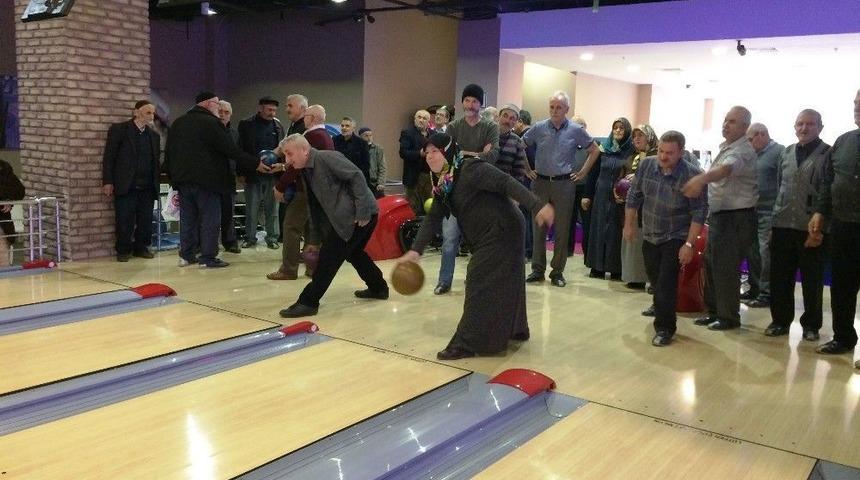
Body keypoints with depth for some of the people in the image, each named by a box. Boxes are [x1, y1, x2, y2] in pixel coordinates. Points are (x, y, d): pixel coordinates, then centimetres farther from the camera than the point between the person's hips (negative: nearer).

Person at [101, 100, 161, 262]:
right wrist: (107, 182, -8)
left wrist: (156, 182, 7)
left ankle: (141, 247, 19)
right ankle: (123, 250, 12)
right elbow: (109, 157, -2)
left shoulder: (154, 135, 14)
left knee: (146, 220, 5)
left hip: (147, 187, 4)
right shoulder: (119, 130, 1)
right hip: (125, 185, -4)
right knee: (124, 220, -1)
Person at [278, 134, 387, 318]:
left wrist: (362, 212, -21)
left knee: (329, 256, -9)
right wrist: (314, 240, 18)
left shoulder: (327, 158, -13)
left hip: (361, 215, -10)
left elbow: (357, 176, -19)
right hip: (346, 217, 10)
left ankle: (308, 302, -4)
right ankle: (378, 288, 41)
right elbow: (315, 207, 19)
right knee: (353, 252, 25)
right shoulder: (307, 172, 14)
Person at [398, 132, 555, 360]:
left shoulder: (470, 169, -19)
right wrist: (416, 250, -2)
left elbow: (506, 183, -28)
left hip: (502, 232, -9)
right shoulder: (442, 184, 7)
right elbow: (433, 218, 7)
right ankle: (516, 330, 40)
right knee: (503, 283, 21)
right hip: (485, 238, 9)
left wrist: (537, 206, -38)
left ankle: (468, 343, 1)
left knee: (481, 284, -7)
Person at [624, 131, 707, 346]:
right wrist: (629, 224, 7)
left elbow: (699, 213, -19)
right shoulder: (646, 164, -10)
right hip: (649, 236, 5)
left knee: (666, 284, -9)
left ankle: (665, 328, 4)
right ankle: (661, 307, 49)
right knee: (655, 279, 22)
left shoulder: (693, 175, -22)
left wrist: (689, 244, -22)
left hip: (675, 239, -5)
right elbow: (634, 196, 3)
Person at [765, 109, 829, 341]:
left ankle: (811, 324, 18)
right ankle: (780, 320, 19)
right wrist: (774, 222, 11)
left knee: (812, 281, 6)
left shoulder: (828, 154, -2)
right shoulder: (786, 153, 12)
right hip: (783, 226, 4)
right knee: (779, 277, 7)